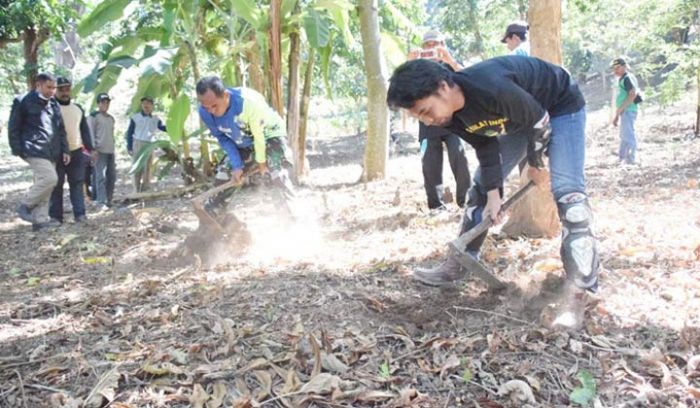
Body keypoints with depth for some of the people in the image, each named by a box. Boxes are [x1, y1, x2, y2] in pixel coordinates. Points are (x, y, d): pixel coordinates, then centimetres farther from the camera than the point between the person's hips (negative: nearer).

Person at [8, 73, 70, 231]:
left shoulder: (54, 104, 16)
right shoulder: (23, 102, -4)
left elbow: (61, 129, 19)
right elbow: (13, 128, -3)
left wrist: (64, 150, 11)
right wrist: (18, 150, -9)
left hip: (51, 152, 7)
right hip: (35, 150, -7)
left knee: (43, 183, 7)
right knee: (50, 178, -18)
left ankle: (40, 219, 11)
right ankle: (25, 205, 1)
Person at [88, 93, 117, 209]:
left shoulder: (111, 118, 19)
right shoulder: (93, 116, -2)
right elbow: (90, 134, -6)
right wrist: (93, 149, -13)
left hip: (111, 151, 7)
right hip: (100, 151, -7)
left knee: (112, 177, 6)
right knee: (101, 177, -11)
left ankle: (109, 200, 15)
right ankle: (101, 202, -11)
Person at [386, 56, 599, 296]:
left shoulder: (492, 89, -42)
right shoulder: (450, 114, -18)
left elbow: (539, 119, -26)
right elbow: (485, 145, -7)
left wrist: (535, 164, -11)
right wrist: (493, 194, -11)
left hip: (561, 106, -7)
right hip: (517, 118, 7)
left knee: (566, 189, -22)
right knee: (482, 185, 6)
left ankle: (582, 284, -16)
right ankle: (457, 265, 16)